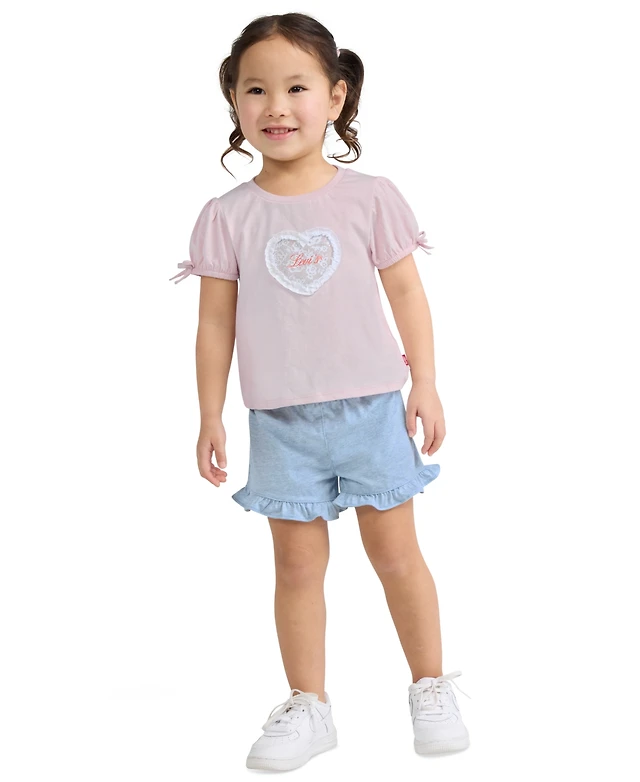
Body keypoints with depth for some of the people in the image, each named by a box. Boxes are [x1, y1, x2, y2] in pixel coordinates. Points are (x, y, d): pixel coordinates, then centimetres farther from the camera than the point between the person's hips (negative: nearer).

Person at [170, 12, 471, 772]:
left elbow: (407, 293, 2)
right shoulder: (227, 216, -3)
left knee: (395, 553, 8)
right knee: (298, 565, 8)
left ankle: (431, 688, 25)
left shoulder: (370, 197, -3)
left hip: (369, 408, 0)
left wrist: (426, 384, -3)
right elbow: (215, 321, 1)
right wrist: (210, 417, 0)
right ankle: (308, 707, 21)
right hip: (281, 421, 1)